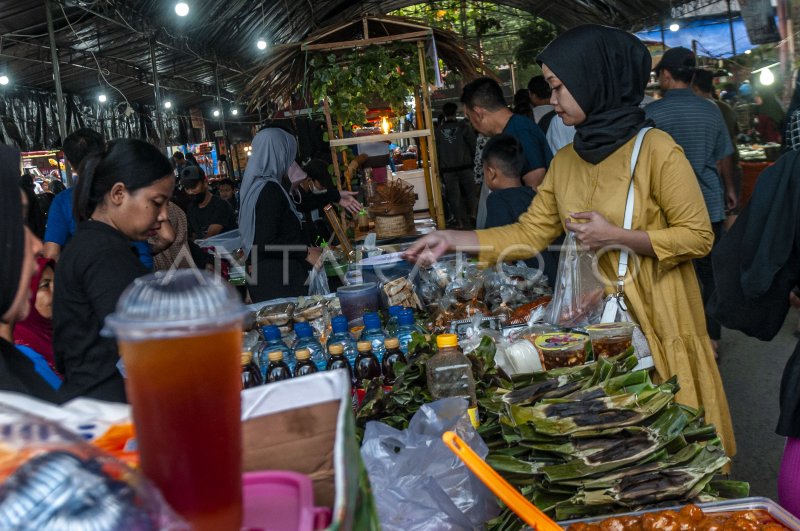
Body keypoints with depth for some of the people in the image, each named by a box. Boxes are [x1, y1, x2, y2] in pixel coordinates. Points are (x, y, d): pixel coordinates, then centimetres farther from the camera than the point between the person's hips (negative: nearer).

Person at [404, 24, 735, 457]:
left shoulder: (655, 149, -12)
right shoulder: (565, 161, 6)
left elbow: (698, 237, -11)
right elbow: (529, 234, 5)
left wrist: (615, 236, -19)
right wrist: (452, 240, -2)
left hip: (655, 320, -5)